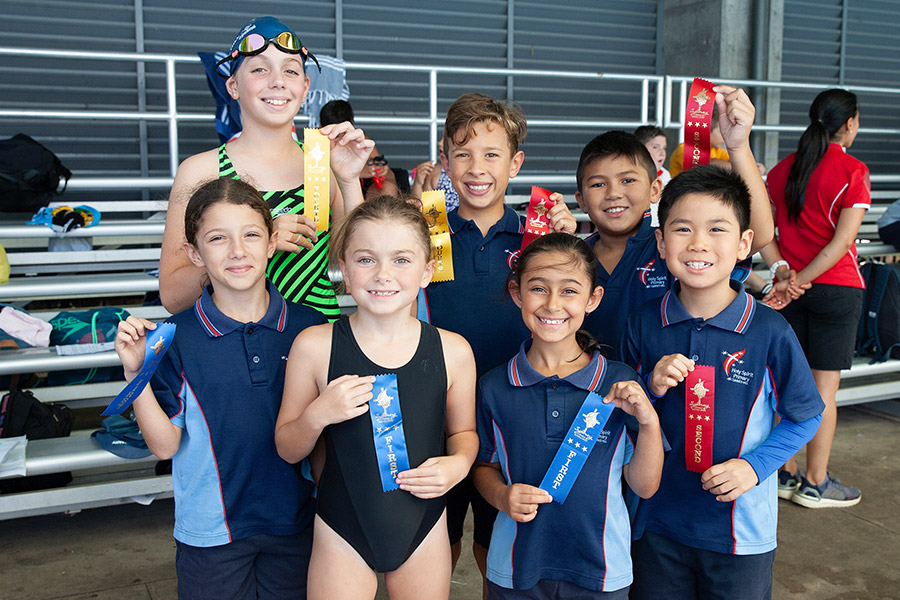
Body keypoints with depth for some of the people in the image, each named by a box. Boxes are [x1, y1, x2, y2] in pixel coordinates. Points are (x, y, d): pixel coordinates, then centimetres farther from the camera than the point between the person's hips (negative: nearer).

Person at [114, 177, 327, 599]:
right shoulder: (176, 339, -10)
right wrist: (135, 372, -18)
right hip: (210, 532, -1)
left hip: (296, 523, 2)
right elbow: (166, 445, -9)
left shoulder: (309, 327, -6)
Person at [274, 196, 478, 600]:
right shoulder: (314, 346, -11)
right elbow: (287, 449, -2)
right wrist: (317, 414, -21)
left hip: (424, 529, 2)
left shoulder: (452, 351, -8)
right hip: (342, 533, -1)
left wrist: (458, 463, -12)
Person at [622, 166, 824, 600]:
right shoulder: (643, 324, -7)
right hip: (657, 524, 2)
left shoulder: (769, 332, -14)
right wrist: (651, 389, -15)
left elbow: (805, 417, -2)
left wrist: (754, 465, -15)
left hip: (740, 530, -1)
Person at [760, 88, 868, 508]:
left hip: (793, 291, 5)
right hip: (836, 288, -5)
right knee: (825, 387, 3)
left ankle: (787, 474, 22)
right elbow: (842, 241, -17)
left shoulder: (783, 169, 7)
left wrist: (783, 274, -7)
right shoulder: (852, 171, -9)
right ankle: (815, 484, 12)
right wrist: (800, 282, -14)